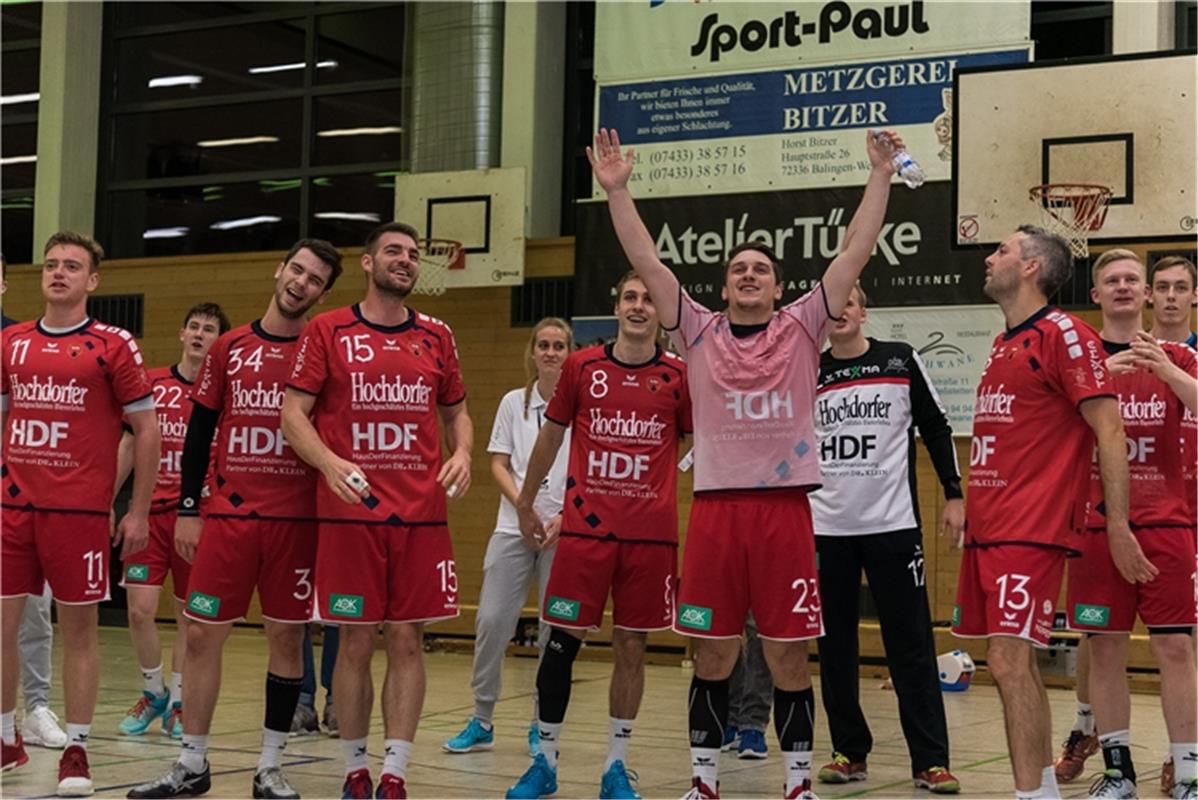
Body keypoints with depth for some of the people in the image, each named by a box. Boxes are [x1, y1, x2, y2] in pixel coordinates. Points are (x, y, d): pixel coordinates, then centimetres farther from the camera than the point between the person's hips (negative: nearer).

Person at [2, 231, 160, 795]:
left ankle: (76, 749, 12)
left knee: (78, 628, 3)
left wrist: (138, 511, -3)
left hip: (80, 510, -4)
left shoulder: (114, 346, -1)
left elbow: (146, 430, 0)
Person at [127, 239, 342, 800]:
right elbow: (199, 432, 9)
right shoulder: (229, 348, 7)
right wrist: (188, 509, 4)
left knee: (286, 637, 4)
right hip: (228, 515, 1)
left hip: (296, 518, -1)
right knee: (202, 633, 2)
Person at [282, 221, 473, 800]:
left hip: (421, 514, 3)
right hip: (350, 512, -2)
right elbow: (293, 413, -2)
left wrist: (462, 453, -2)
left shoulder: (436, 337, 11)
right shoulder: (327, 332, 2)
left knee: (408, 641, 1)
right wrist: (330, 464, -19)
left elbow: (456, 411, 19)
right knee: (355, 642, 2)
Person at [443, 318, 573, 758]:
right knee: (492, 620, -4)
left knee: (557, 627, 2)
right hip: (513, 527, 2)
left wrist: (565, 515, -12)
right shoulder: (514, 402, 8)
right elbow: (499, 464, 7)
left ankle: (543, 727, 14)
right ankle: (481, 721, 8)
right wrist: (522, 504, -10)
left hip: (566, 530, -2)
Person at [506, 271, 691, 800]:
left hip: (651, 534, 0)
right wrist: (525, 503, 19)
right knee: (561, 641, 1)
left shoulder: (678, 376, 1)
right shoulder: (582, 367, 3)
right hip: (584, 528, 0)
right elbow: (551, 434, 15)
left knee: (631, 647, 5)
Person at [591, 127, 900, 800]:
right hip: (715, 506, 1)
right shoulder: (700, 333, 8)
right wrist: (617, 191, -2)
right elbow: (648, 263, 4)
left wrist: (881, 176, -3)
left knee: (789, 654, 4)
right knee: (713, 653, 8)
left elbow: (856, 252, 2)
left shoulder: (802, 329, 6)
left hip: (785, 506, -1)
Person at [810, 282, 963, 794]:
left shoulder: (900, 361, 1)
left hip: (893, 525, -2)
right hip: (825, 528, 2)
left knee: (911, 645, -2)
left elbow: (936, 428, 6)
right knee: (834, 645, 6)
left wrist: (953, 494, 0)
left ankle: (930, 761, 2)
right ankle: (849, 752, 18)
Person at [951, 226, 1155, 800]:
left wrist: (1118, 526, -15)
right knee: (1016, 662, 11)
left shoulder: (1065, 335, -8)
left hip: (1031, 532, -9)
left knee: (1008, 661, -14)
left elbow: (1109, 432, -12)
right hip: (987, 530, 9)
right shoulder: (1003, 345, 18)